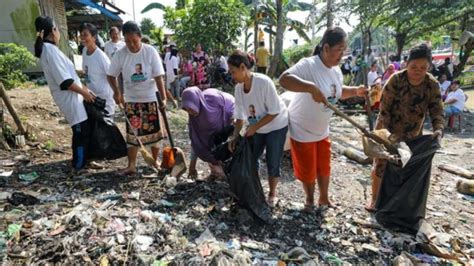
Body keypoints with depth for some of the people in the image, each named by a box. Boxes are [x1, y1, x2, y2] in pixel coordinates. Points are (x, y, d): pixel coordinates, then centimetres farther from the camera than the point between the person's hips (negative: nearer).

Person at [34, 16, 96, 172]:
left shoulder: (47, 49, 13)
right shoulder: (50, 49, -18)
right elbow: (65, 81, -22)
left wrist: (84, 89, 16)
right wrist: (84, 93, -13)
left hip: (72, 97, 9)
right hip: (70, 98, -9)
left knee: (83, 130, 17)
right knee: (82, 131, -1)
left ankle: (82, 161, 29)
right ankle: (78, 166, 10)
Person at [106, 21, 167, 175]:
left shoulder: (150, 52, -12)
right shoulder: (120, 54, -7)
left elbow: (158, 77, -13)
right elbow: (111, 75, 1)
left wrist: (163, 98, -20)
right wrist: (116, 91, -15)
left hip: (150, 98, -1)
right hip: (131, 99, 1)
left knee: (154, 131, 8)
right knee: (132, 132, 4)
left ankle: (155, 161, 24)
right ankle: (131, 165, 10)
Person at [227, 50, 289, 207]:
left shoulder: (263, 82, -30)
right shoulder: (238, 88, -10)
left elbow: (274, 112, -25)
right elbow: (240, 116, -3)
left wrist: (254, 127, -23)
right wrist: (235, 136, -12)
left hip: (276, 126, -6)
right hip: (256, 128, 6)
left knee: (272, 163, 3)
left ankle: (272, 193, 25)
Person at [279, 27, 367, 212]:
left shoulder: (336, 70, 0)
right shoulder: (308, 65, -26)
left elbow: (338, 92, 17)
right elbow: (284, 79, -42)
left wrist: (356, 91, -2)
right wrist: (312, 87, -50)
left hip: (322, 130, 7)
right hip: (302, 129, -7)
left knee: (324, 167, 18)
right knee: (307, 169, 10)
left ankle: (324, 199, 40)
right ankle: (310, 200, 37)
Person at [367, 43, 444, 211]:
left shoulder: (433, 85, -11)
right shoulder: (396, 79, -20)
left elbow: (437, 112, -11)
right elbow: (384, 108, -20)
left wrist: (438, 130, -32)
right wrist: (389, 133, -27)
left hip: (413, 135, 3)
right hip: (387, 130, -3)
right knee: (380, 165, 5)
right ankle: (375, 199, 24)